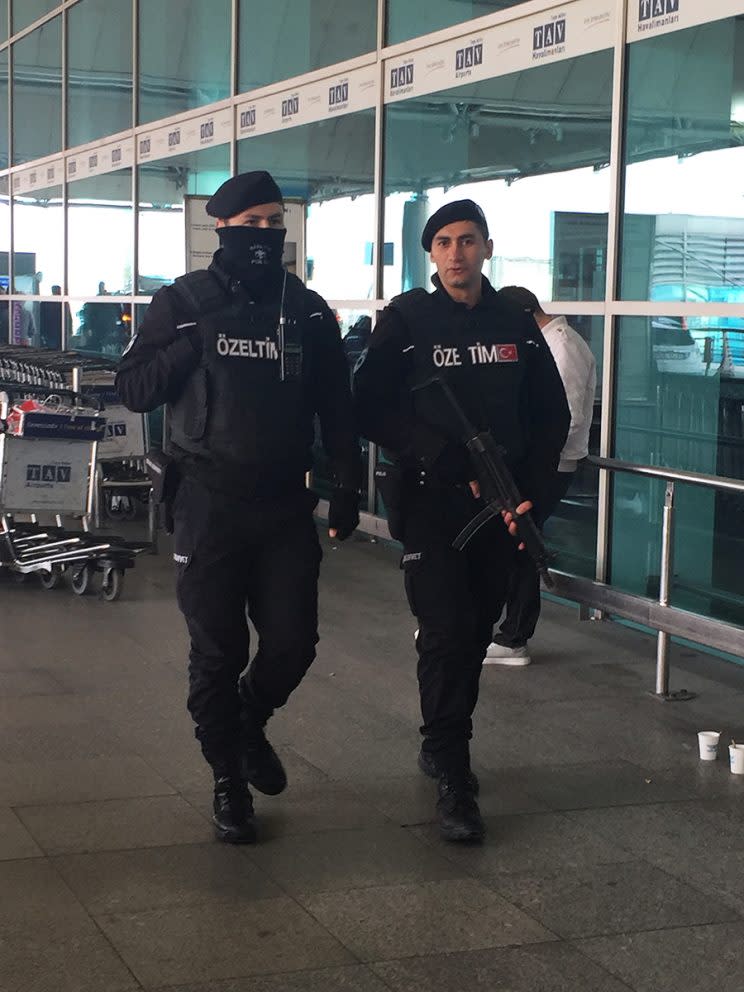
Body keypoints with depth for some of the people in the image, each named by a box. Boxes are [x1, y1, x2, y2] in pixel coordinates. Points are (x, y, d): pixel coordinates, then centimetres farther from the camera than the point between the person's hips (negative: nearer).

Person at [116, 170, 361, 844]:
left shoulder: (307, 310, 8)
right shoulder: (185, 302, 0)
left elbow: (336, 407, 11)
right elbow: (133, 389, -5)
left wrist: (348, 485, 4)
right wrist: (196, 340, -16)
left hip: (285, 504, 3)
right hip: (209, 504, -2)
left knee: (293, 641, 2)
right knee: (218, 654, 3)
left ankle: (250, 720, 34)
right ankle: (229, 782, 20)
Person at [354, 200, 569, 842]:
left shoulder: (517, 327, 8)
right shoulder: (406, 322, -3)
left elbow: (552, 416, 11)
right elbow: (372, 410, -9)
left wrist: (529, 493, -3)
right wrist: (455, 463, -17)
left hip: (499, 507, 4)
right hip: (429, 503, -4)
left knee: (476, 636, 11)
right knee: (447, 633, -12)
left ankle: (441, 745, 31)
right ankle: (454, 784, -6)